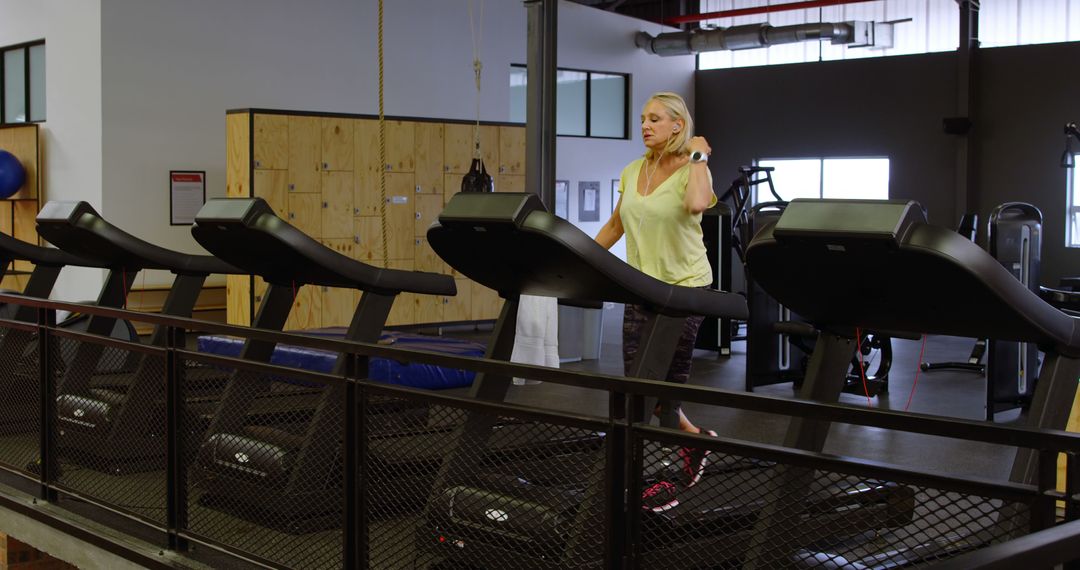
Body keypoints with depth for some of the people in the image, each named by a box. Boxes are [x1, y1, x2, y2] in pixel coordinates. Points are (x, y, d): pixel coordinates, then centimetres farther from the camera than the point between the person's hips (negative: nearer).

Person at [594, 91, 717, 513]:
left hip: (684, 289, -7)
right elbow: (615, 225, 20)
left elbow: (697, 203, -35)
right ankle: (696, 440, 31)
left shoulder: (692, 171, -11)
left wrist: (697, 155, -21)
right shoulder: (631, 172, 9)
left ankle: (670, 482, 15)